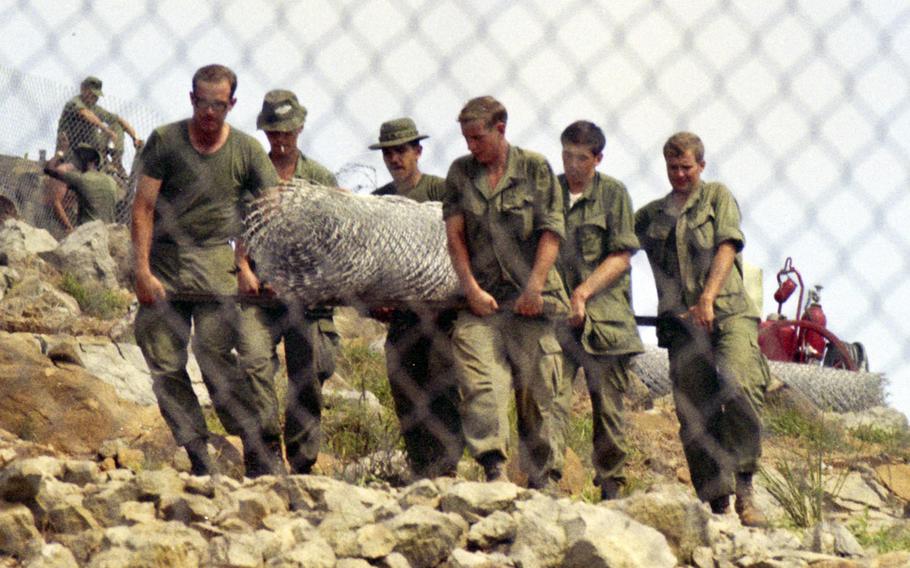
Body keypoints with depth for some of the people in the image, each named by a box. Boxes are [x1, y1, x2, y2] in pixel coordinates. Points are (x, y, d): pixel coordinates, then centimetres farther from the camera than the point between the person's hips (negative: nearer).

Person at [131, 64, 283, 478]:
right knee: (164, 364, -2)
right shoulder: (164, 141, 3)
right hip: (163, 264, 2)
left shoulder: (247, 150, 4)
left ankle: (262, 450, -5)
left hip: (214, 265, -2)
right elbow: (143, 208, 1)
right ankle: (198, 456, 4)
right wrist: (142, 270, -7)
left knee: (214, 356, -11)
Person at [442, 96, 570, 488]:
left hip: (530, 300, -2)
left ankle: (543, 479, 6)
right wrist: (471, 288, -2)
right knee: (481, 384, -16)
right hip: (482, 300, 2)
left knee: (537, 391, 0)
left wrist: (533, 287, -10)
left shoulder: (535, 169, 4)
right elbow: (454, 234, 8)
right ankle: (494, 471, -22)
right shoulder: (460, 172, 13)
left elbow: (551, 233, -1)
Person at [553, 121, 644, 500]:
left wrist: (584, 292, -10)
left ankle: (611, 489, 10)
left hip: (604, 314, -1)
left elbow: (621, 256, 0)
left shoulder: (613, 194, 6)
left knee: (607, 407, 2)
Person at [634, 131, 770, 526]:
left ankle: (744, 491, -22)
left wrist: (707, 298, -13)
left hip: (728, 313, -3)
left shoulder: (717, 197, 12)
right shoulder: (651, 215, 21)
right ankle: (716, 504, 2)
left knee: (739, 388, -25)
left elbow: (727, 247, 0)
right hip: (682, 324, 4)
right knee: (694, 416, -2)